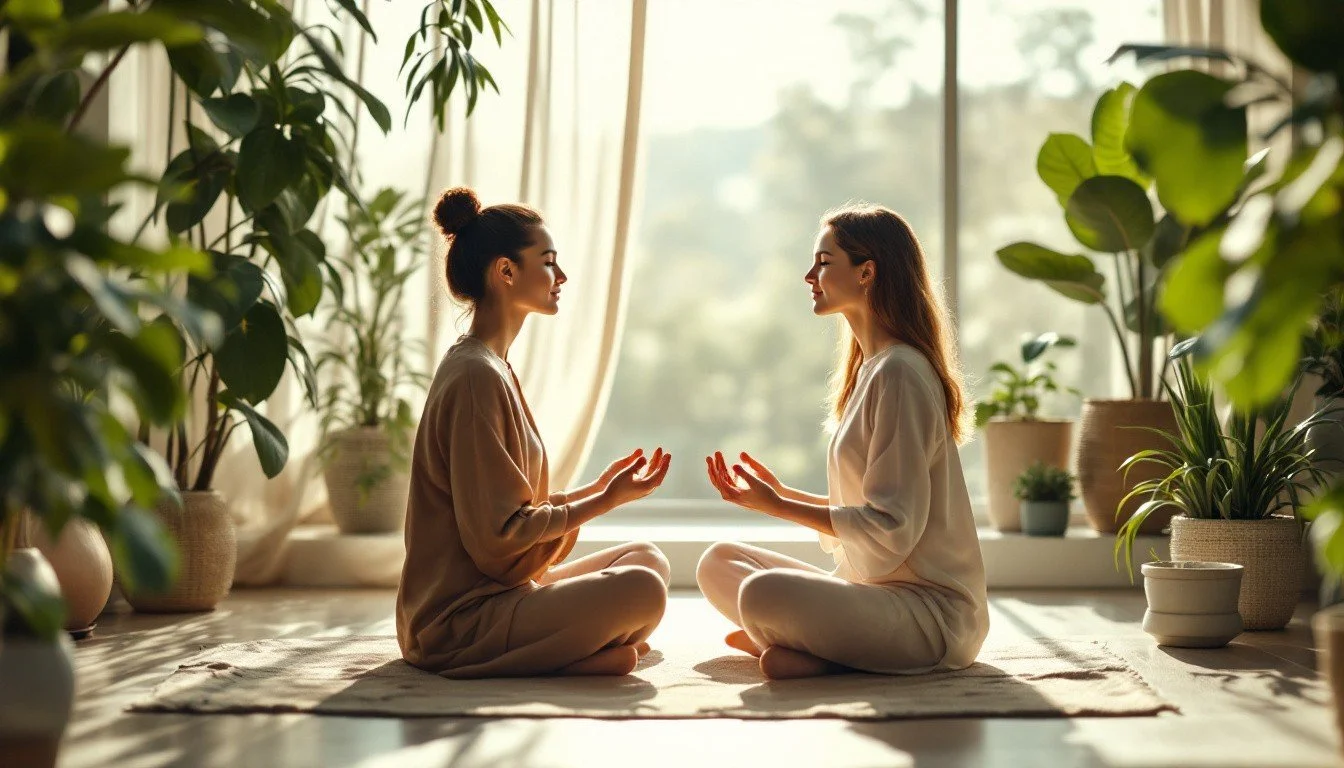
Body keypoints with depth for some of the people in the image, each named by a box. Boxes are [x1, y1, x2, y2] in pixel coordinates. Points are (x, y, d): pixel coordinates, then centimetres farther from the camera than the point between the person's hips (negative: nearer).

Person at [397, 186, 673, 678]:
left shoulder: (489, 367, 15)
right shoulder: (477, 376, -17)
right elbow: (499, 531, -20)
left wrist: (598, 487, 11)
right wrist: (606, 501, -12)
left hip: (497, 590, 11)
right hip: (461, 617, -11)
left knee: (647, 558, 10)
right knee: (641, 591, -25)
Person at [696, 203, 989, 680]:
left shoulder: (898, 373, -16)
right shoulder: (870, 369, 15)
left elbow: (890, 529, -20)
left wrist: (779, 507, -16)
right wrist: (781, 492, 10)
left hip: (931, 610, -10)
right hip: (873, 585, 10)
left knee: (763, 594, -33)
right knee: (718, 562, 7)